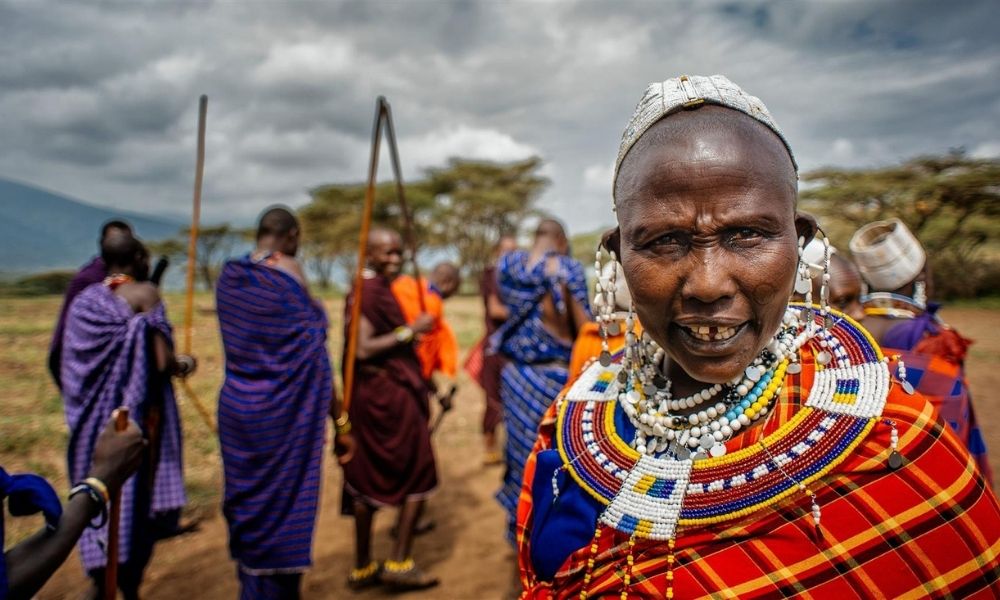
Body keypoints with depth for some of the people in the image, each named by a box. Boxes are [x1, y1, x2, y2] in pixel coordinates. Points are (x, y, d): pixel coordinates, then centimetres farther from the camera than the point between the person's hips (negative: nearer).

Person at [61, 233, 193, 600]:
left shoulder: (85, 299, 6)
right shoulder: (144, 294, -11)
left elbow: (69, 365, 7)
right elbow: (161, 363, -17)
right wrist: (183, 364, 3)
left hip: (94, 414, 5)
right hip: (137, 412, -5)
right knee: (136, 497, 6)